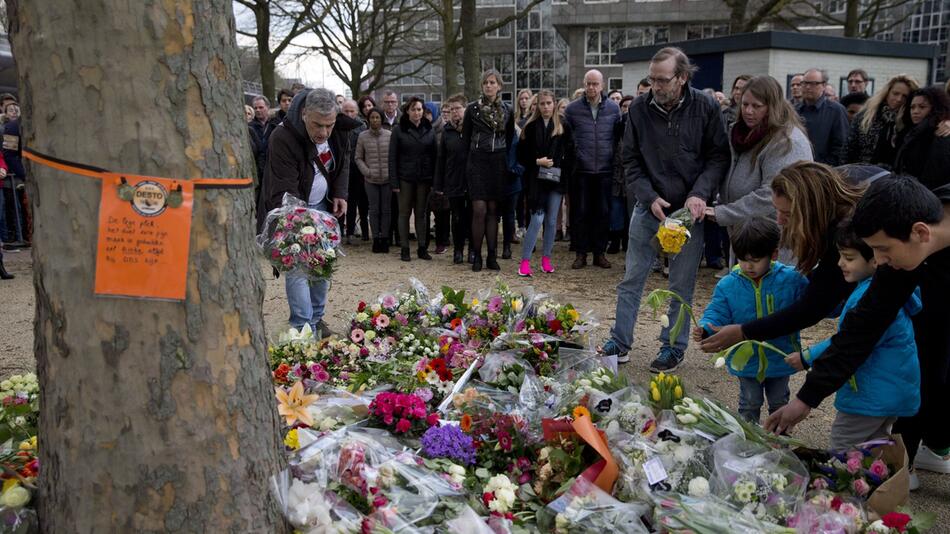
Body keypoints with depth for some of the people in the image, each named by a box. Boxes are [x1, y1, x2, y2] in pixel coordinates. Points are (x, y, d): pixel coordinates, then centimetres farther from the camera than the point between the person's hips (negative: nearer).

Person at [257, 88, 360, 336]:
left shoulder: (340, 130, -9)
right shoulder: (283, 138, -29)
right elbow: (284, 191, -33)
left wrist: (340, 193, 0)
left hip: (322, 206, 6)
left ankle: (316, 317, 25)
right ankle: (303, 330, -6)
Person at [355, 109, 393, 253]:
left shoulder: (389, 135, -2)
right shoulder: (363, 136, 1)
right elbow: (358, 158, 6)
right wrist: (367, 171, -6)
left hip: (387, 178, 0)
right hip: (371, 180, 0)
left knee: (386, 209, 5)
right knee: (374, 210, 5)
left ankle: (384, 238, 13)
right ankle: (376, 239, 12)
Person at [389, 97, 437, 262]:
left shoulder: (429, 130, 6)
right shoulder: (399, 130, 0)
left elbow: (434, 155, 5)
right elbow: (392, 157, -2)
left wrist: (434, 180, -2)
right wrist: (394, 181, -9)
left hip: (424, 178, 2)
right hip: (405, 178, -2)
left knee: (422, 213, 7)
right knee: (404, 213, 3)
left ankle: (422, 247, 13)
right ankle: (405, 248, 9)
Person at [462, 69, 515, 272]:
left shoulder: (507, 111, 9)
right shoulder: (472, 109, 2)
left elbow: (510, 139, 16)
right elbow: (465, 139, 7)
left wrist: (508, 163, 11)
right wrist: (468, 162, 4)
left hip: (498, 163, 2)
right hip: (477, 162, -2)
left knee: (493, 209, 4)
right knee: (479, 209, -9)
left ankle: (492, 256, 9)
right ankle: (477, 255, 0)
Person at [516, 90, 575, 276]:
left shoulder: (563, 128, 5)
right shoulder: (531, 127, 3)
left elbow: (570, 155, 6)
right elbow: (521, 155, 3)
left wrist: (564, 173, -4)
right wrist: (537, 162, -11)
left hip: (556, 180, 2)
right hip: (536, 180, -2)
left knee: (551, 221, 6)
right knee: (537, 219, -10)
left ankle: (546, 259, 17)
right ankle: (525, 261, -5)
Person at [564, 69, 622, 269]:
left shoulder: (613, 108, 5)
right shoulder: (573, 108, 1)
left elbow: (619, 136, 11)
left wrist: (615, 160, 7)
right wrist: (572, 156, 3)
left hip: (605, 169, 1)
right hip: (581, 170, -1)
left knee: (603, 212, 6)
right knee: (580, 212, 3)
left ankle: (600, 252, 16)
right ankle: (581, 253, 11)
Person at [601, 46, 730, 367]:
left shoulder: (706, 108, -7)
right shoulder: (639, 109, -3)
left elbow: (719, 157, -2)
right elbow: (631, 160, 2)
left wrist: (700, 193, -17)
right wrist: (649, 197, -11)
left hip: (688, 210, -1)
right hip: (648, 207, 2)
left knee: (682, 285, 7)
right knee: (632, 279, 7)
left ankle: (674, 348, 20)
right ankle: (620, 344, 17)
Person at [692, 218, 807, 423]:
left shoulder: (791, 279, -11)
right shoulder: (727, 284, -11)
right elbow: (717, 314, -12)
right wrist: (704, 329, -31)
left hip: (780, 358, 1)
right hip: (746, 360, 0)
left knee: (779, 403, 21)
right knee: (750, 404, 15)